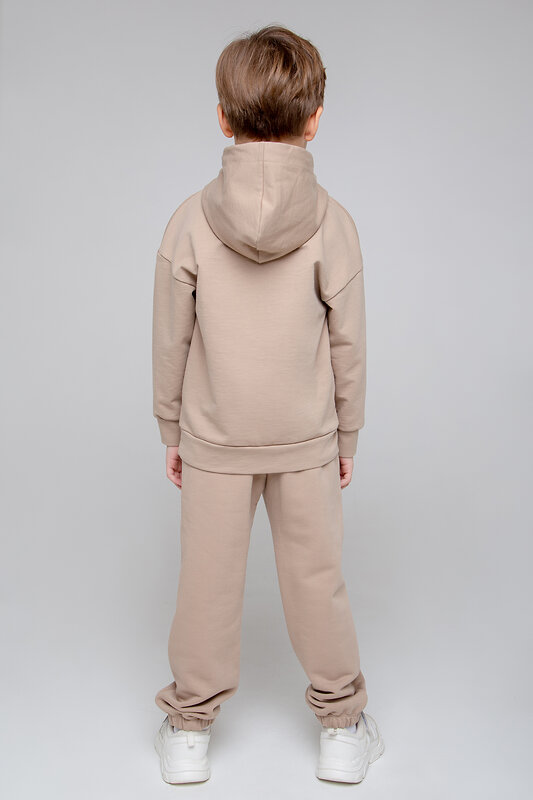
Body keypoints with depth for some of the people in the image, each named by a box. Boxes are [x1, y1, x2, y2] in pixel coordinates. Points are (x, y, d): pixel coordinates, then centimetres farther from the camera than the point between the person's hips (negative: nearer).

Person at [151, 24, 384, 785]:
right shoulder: (333, 223, -11)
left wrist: (171, 432, 9)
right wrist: (347, 437, 8)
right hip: (306, 440, 0)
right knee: (317, 580, 14)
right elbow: (348, 346, -5)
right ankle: (343, 729, 31)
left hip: (213, 440, 0)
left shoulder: (190, 221, -11)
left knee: (207, 581, 13)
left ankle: (189, 731, 31)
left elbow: (171, 342, -4)